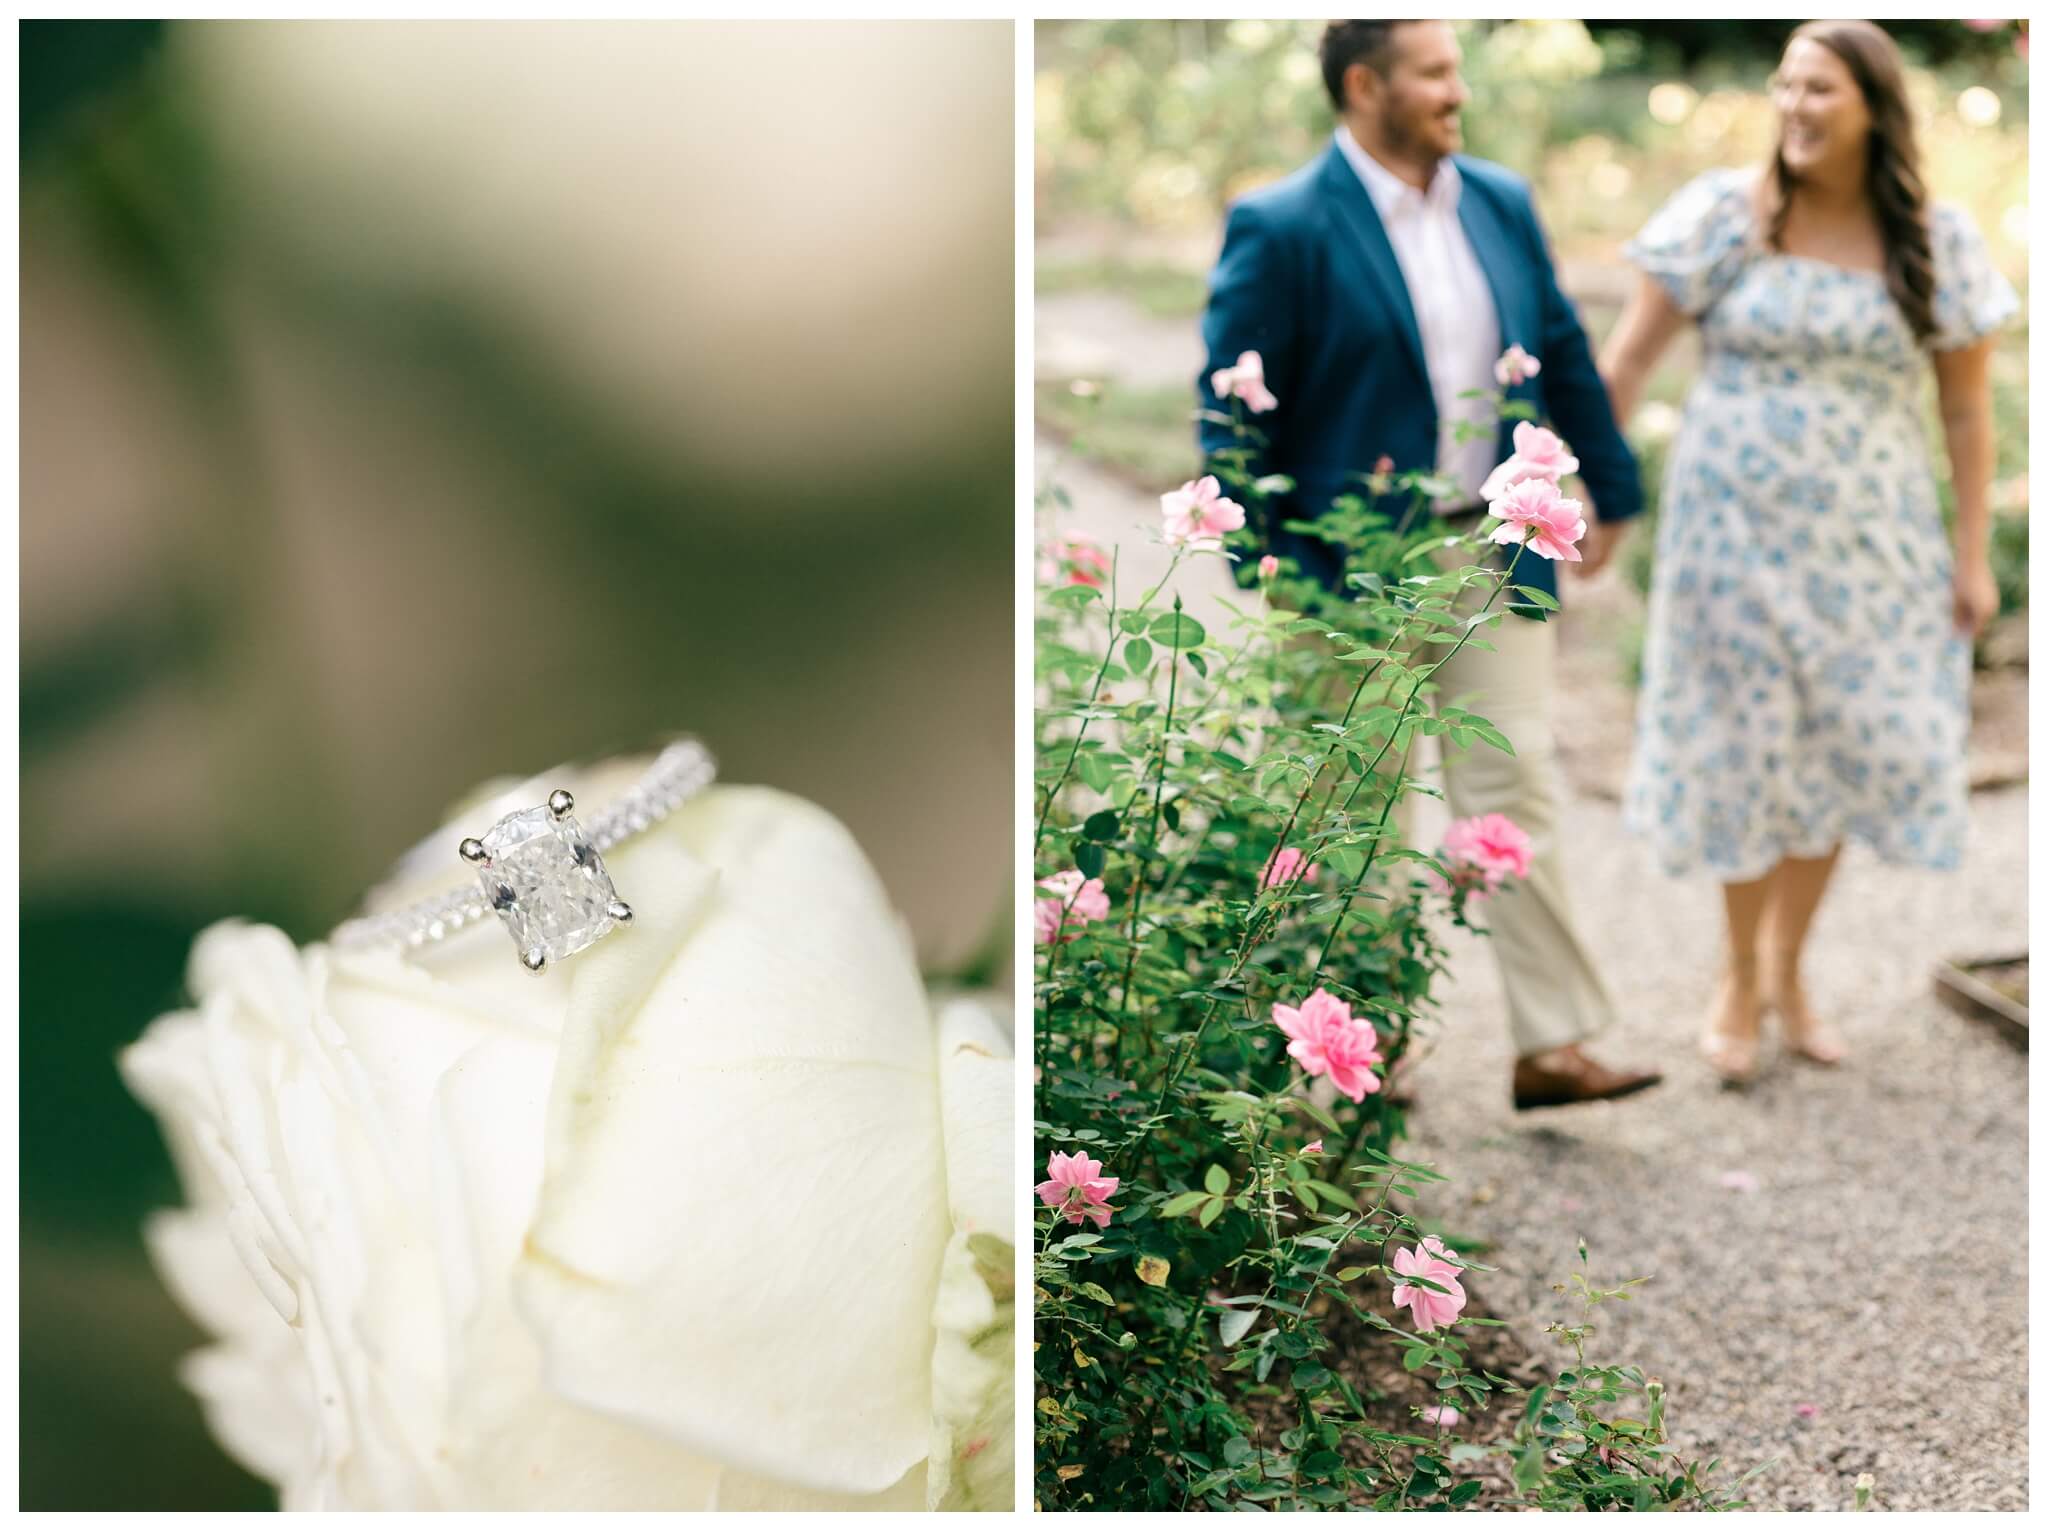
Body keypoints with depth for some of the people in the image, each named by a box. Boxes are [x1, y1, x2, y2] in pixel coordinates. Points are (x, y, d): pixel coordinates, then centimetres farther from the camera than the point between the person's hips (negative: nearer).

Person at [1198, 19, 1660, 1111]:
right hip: (1356, 570, -4)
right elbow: (1233, 412, -10)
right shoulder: (1282, 230, -11)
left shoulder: (1503, 204, 7)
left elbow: (1564, 357, 15)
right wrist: (1261, 568, -13)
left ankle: (1550, 1048, 9)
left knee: (1516, 795, 3)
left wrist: (1609, 490, 18)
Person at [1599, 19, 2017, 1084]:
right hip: (1736, 529, -2)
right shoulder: (1728, 215, -7)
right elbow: (1624, 362, -6)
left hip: (1867, 543, 2)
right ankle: (1742, 976, 25)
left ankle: (1788, 969, 28)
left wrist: (1973, 554, 1)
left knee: (1843, 746, 7)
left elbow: (1966, 408, 3)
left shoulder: (1936, 242, -2)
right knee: (1745, 748, 5)